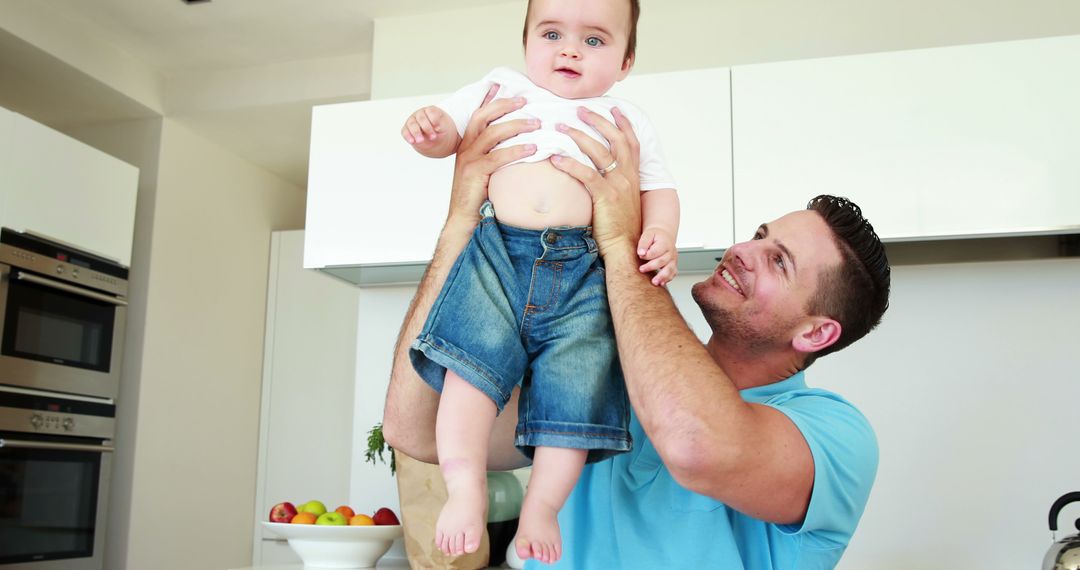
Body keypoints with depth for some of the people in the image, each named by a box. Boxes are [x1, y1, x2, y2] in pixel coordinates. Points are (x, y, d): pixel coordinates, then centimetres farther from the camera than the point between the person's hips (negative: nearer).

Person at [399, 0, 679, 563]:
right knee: (473, 361, -20)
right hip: (497, 250, 0)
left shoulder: (627, 122, 21)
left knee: (576, 386, -10)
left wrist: (659, 235, -2)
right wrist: (427, 126, -5)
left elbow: (658, 189, 20)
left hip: (583, 270, 1)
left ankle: (543, 506, 4)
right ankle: (465, 489, -11)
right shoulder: (501, 89, 20)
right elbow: (448, 128, 20)